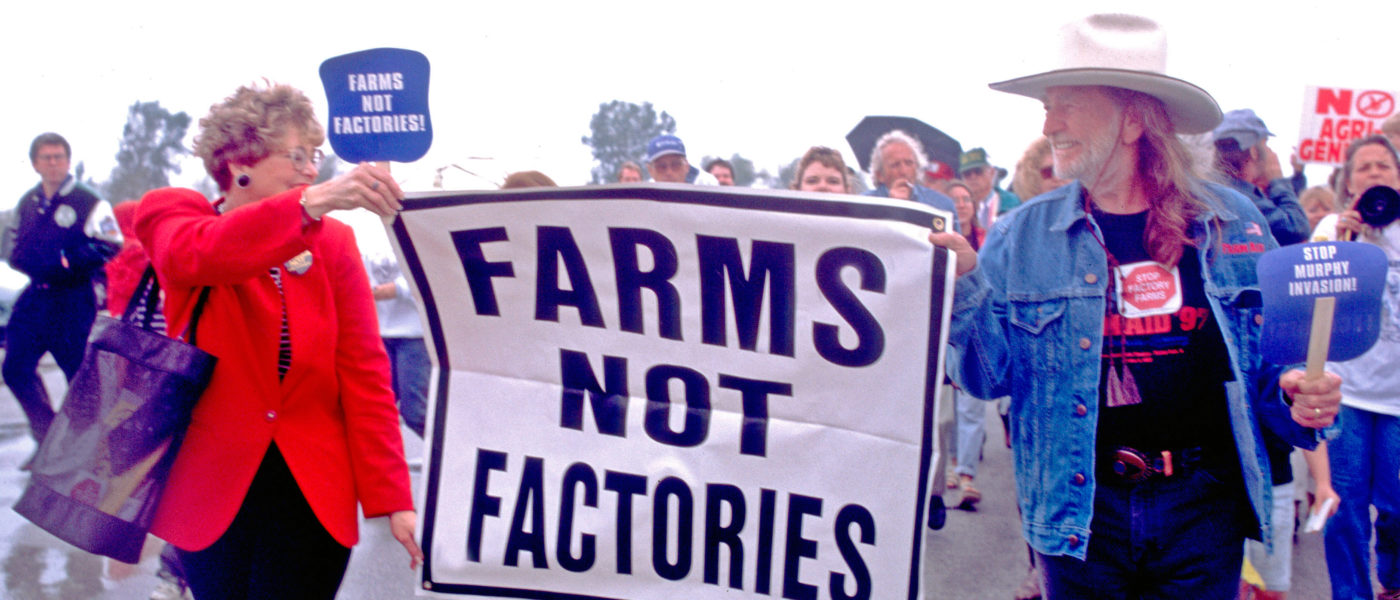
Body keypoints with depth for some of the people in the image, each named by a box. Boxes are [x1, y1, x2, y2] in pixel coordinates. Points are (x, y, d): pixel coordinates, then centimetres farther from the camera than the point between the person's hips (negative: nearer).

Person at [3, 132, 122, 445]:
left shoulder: (89, 203, -6)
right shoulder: (26, 203, 14)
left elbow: (110, 246, -12)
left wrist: (68, 263, -21)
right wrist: (19, 258, 3)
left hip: (73, 299, -6)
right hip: (36, 296, 6)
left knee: (79, 372, 1)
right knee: (15, 368, 2)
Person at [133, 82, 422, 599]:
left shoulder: (332, 242, 1)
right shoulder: (174, 218, -2)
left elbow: (365, 372, -3)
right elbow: (197, 256, -28)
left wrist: (392, 499, -11)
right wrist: (311, 202, -45)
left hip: (313, 495, 1)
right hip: (210, 492, -1)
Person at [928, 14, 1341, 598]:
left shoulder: (1232, 223, 1)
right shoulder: (1021, 235, -2)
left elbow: (1268, 358, 9)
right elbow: (990, 376, -4)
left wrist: (1299, 399, -12)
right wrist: (963, 287, -19)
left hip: (1203, 507, 1)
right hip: (1078, 508, 0)